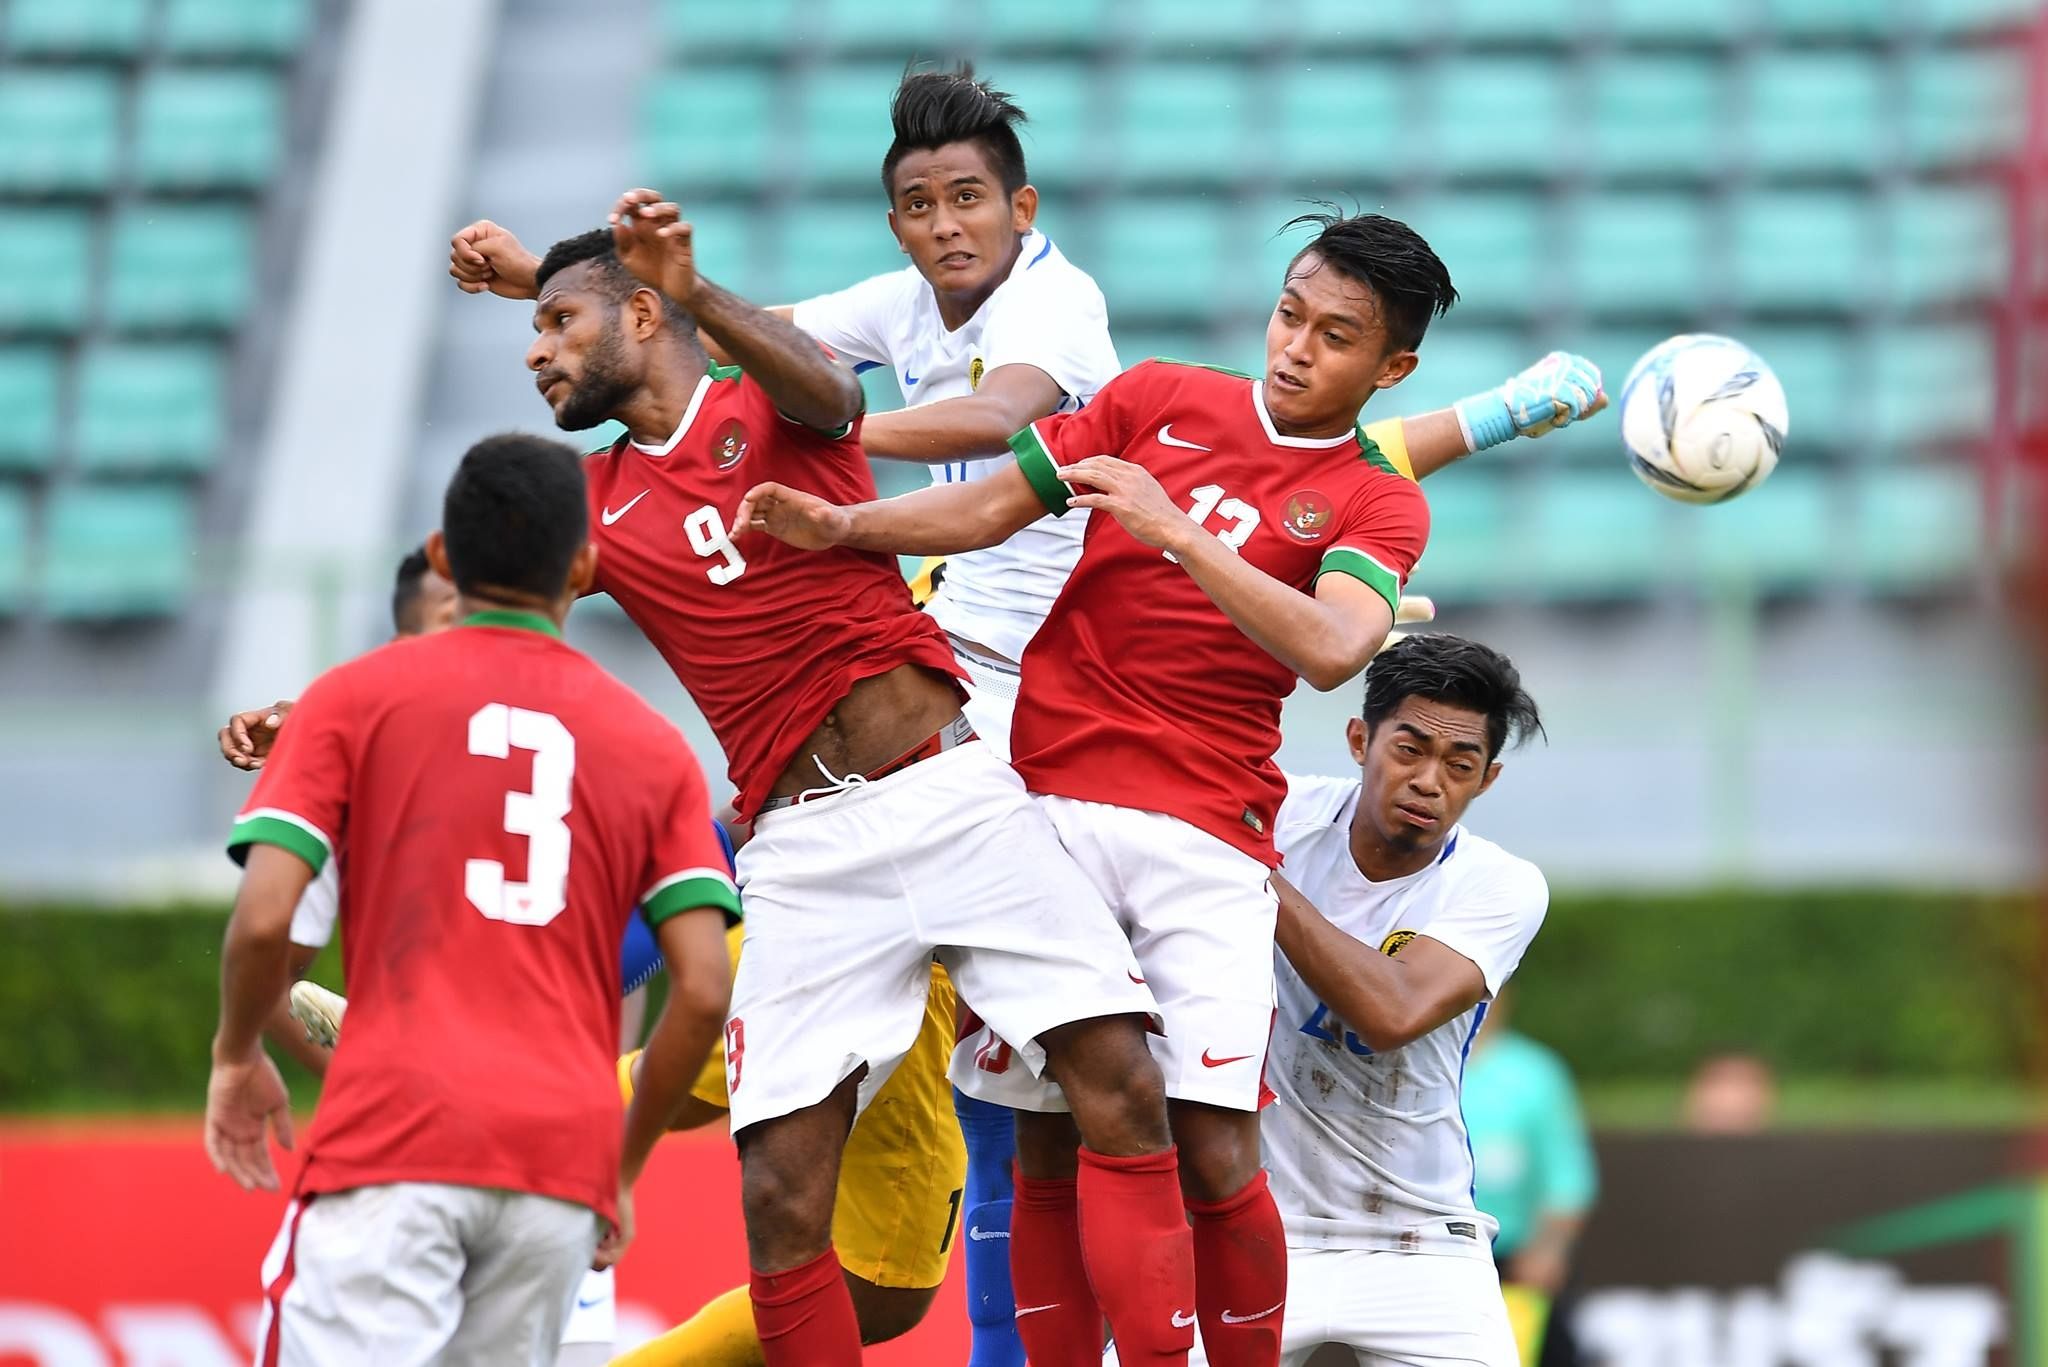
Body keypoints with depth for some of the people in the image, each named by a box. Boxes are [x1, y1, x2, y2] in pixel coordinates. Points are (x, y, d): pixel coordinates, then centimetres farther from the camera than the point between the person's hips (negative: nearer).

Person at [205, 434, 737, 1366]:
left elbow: (265, 920, -3)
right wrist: (623, 1167, 19)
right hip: (563, 1154, 3)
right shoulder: (653, 746, 14)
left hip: (396, 1128, -3)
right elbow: (703, 994, 6)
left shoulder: (354, 697, 7)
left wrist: (235, 1059, 15)